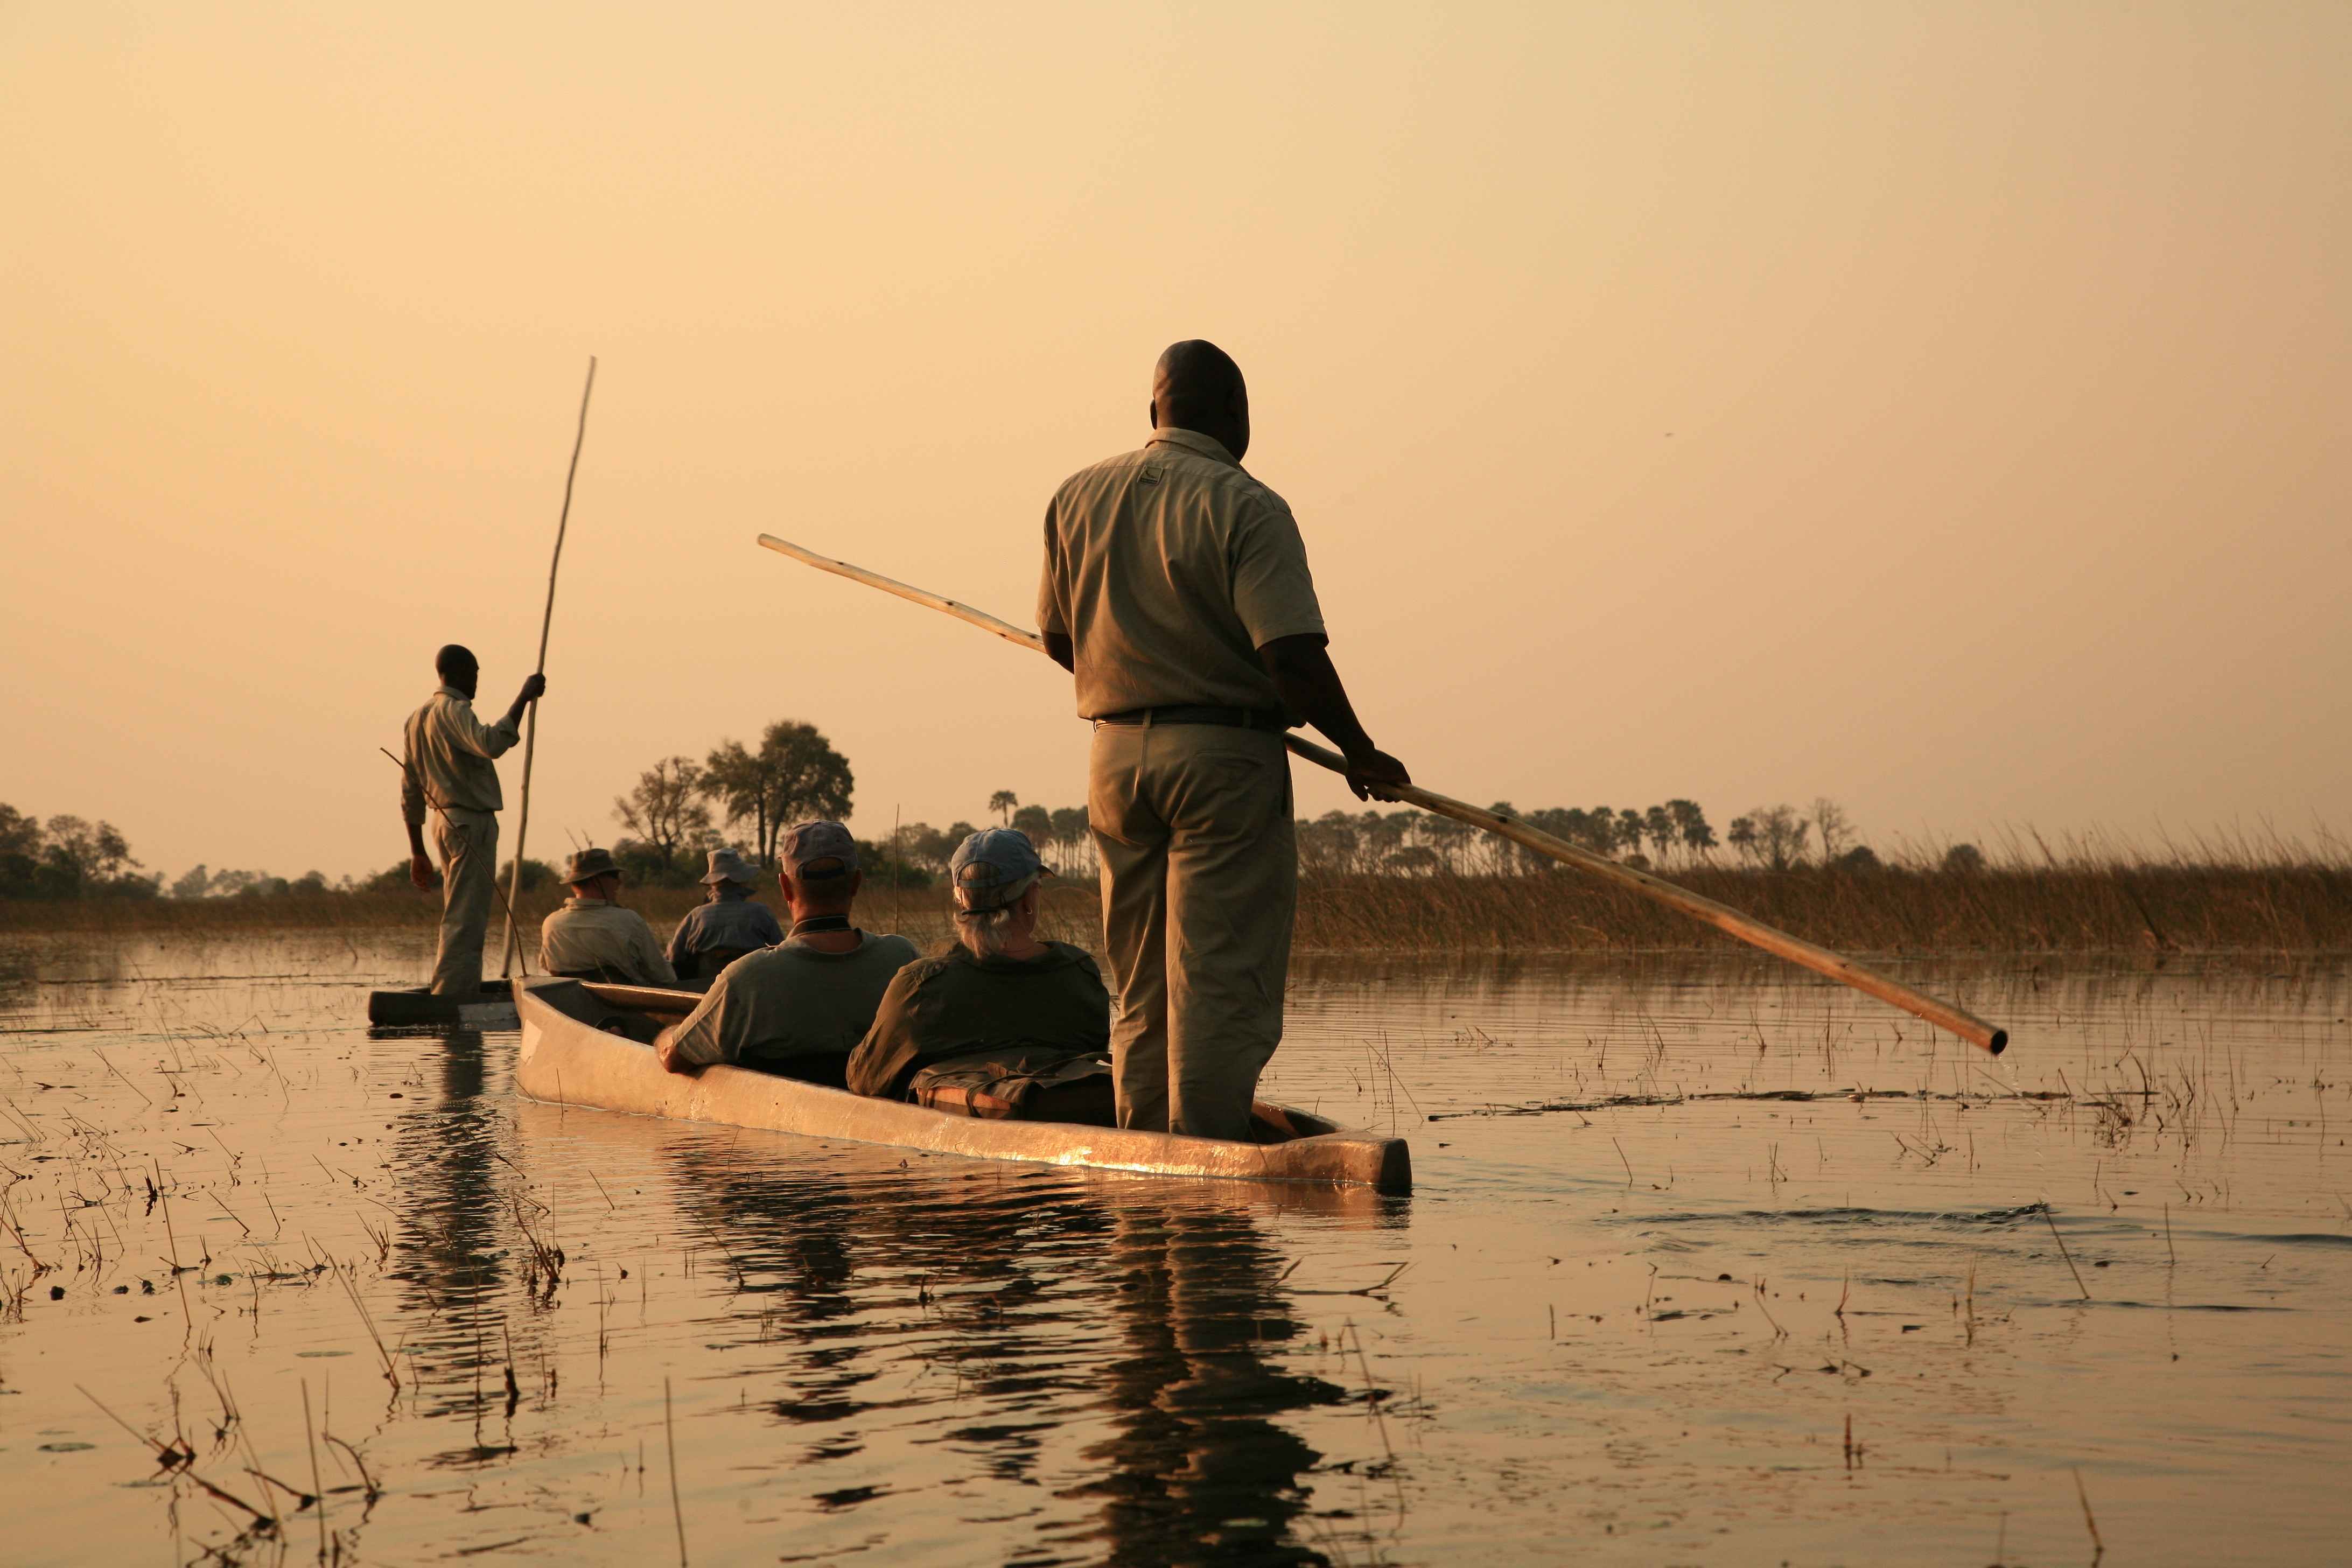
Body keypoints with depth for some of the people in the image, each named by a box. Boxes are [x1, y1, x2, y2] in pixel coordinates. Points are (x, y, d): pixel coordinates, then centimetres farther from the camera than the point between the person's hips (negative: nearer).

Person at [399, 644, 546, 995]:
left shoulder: (418, 718, 18)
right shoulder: (452, 710, -10)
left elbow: (411, 793, 18)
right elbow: (491, 744, -32)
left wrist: (418, 853, 20)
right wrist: (524, 699, -26)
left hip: (446, 820, 10)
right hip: (471, 823, -10)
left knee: (462, 921, 15)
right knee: (465, 921, -12)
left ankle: (465, 994, 17)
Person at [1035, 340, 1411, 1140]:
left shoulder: (1077, 497, 7)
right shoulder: (1246, 508, -12)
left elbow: (1059, 640, 14)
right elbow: (1293, 655, -18)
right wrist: (1359, 753, -6)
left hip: (1114, 757, 6)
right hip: (1224, 758, -6)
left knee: (1141, 986, 14)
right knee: (1220, 983, -3)